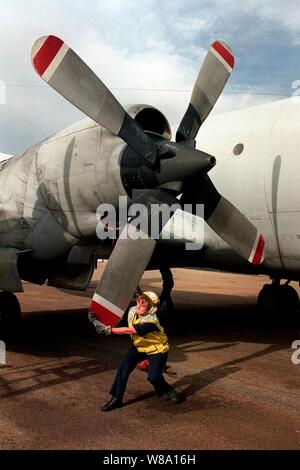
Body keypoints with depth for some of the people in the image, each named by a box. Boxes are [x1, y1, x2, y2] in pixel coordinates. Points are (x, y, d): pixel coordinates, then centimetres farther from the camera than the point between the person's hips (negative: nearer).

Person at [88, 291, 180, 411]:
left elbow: (129, 330, -42)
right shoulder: (132, 311, -13)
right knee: (123, 367, -15)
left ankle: (167, 390, 16)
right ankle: (116, 399, -5)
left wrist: (109, 330, -47)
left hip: (157, 349, -6)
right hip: (138, 347, 6)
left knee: (153, 377, -18)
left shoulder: (151, 321, -35)